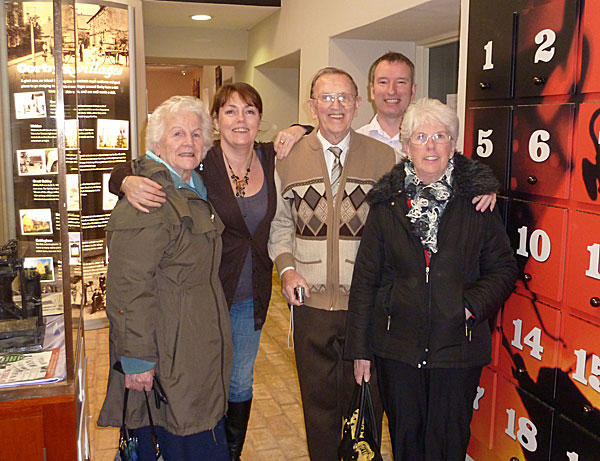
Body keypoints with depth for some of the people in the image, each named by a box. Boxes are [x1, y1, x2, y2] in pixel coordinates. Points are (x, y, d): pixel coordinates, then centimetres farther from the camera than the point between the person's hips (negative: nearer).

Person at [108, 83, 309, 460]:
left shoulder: (270, 158, -1)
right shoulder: (199, 164, -15)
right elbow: (124, 173, -14)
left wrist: (299, 130, -4)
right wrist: (129, 182, -37)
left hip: (252, 298, 4)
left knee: (241, 383, 19)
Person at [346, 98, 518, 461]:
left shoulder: (477, 200, -2)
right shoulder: (387, 203, 0)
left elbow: (504, 267, 4)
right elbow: (365, 278, 1)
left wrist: (474, 304, -14)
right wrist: (360, 348, 1)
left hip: (458, 349, 0)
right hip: (397, 348, 1)